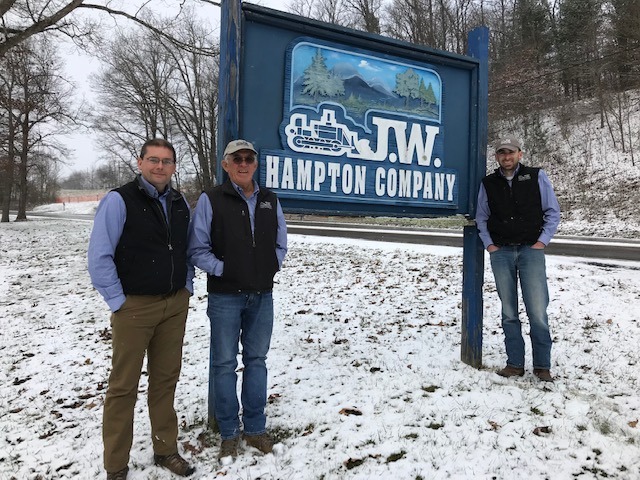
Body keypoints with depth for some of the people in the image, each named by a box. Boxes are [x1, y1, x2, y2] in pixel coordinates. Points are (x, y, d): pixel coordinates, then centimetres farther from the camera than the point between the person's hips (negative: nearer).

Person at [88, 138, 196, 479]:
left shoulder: (180, 203, 8)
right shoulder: (119, 200, -9)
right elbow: (99, 257, -11)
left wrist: (186, 287, 10)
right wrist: (117, 301, -12)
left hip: (175, 305, 5)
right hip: (134, 307, -5)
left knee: (165, 379, 15)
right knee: (124, 386, 6)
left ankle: (166, 449, 30)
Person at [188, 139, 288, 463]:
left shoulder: (270, 200, 7)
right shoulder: (210, 200, -5)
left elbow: (280, 244, 15)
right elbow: (197, 250, -6)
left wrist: (270, 268, 2)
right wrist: (224, 269, -13)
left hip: (263, 297, 4)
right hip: (225, 297, -3)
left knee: (256, 361, 12)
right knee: (224, 364, 6)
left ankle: (255, 429, 27)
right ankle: (229, 434, 22)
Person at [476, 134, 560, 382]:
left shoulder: (536, 176, 3)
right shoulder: (488, 183, 8)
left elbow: (553, 211, 6)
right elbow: (481, 218, 15)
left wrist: (542, 242, -3)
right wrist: (489, 244, 4)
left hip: (531, 251, -2)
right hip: (501, 253, 2)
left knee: (537, 312, -6)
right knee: (509, 312, 6)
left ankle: (542, 365, 8)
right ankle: (515, 364, 15)